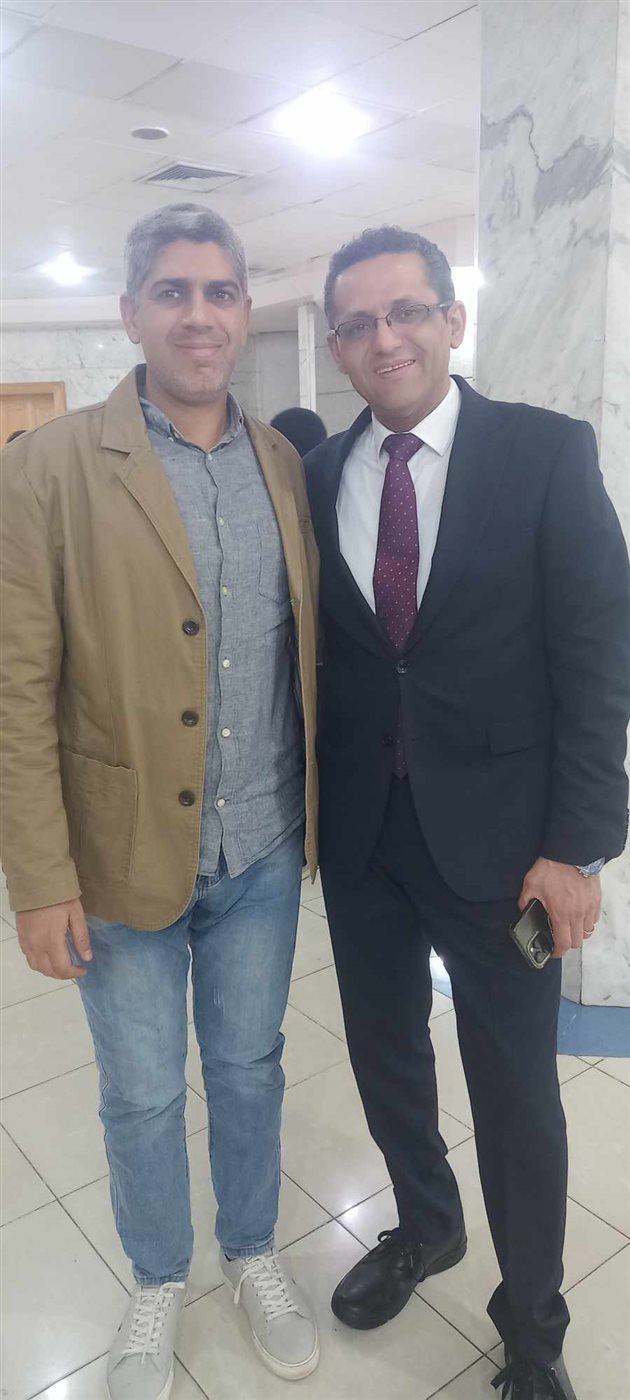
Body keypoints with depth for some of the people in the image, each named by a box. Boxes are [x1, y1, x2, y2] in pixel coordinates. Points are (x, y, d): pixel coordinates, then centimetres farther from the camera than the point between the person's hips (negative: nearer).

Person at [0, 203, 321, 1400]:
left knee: (249, 1067, 22)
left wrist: (322, 812, 4)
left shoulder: (286, 463, 3)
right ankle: (158, 1280, 47)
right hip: (123, 856, -2)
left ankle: (252, 1253, 49)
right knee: (141, 1094, 18)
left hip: (263, 852, 3)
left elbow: (307, 653, 6)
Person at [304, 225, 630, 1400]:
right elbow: (316, 654, 7)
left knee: (515, 1090, 11)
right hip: (359, 829, 4)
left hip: (494, 832, -3)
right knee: (383, 1052, 21)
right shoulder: (315, 476, 3)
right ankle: (424, 1224, 50)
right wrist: (306, 805, 4)